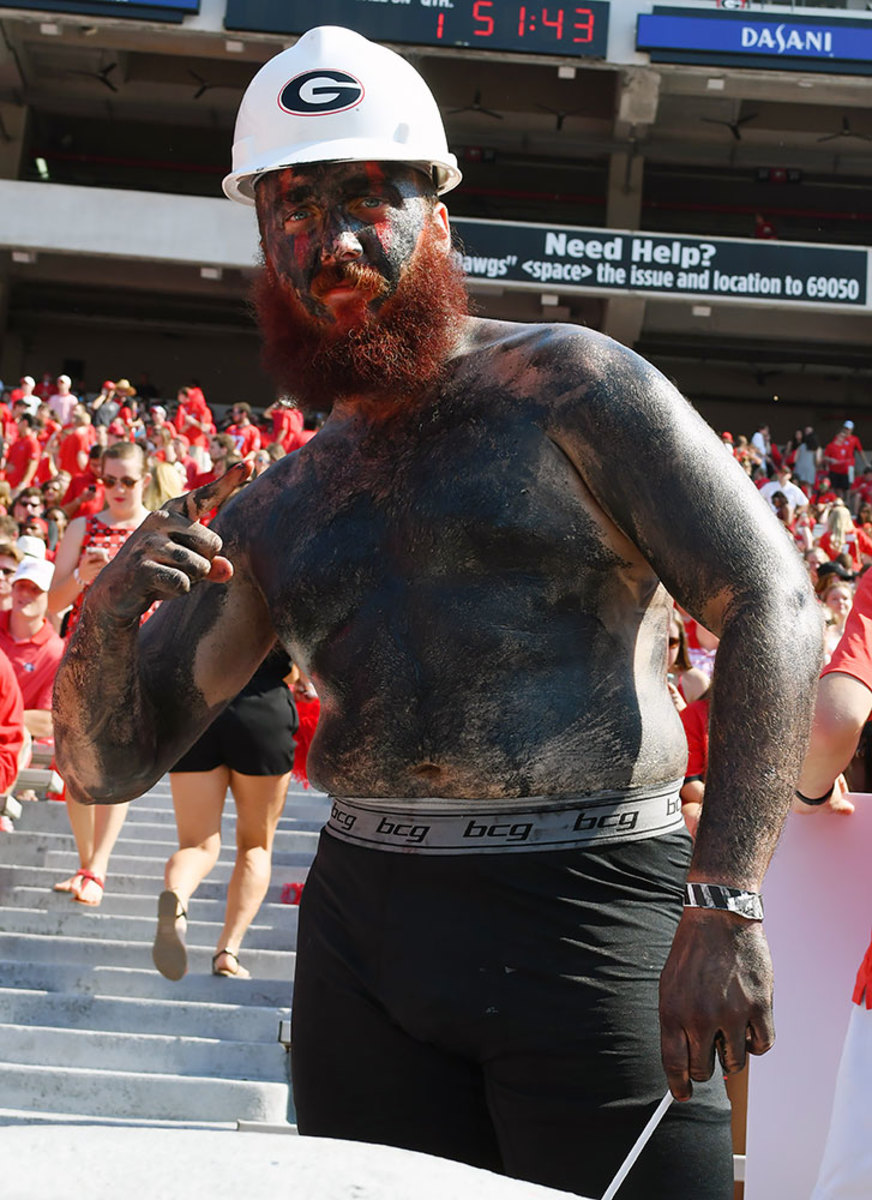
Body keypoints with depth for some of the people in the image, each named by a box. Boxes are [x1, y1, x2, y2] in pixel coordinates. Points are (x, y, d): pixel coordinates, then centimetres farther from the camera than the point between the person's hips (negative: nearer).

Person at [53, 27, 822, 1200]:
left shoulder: (568, 385, -1)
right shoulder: (270, 513, 13)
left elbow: (771, 604, -9)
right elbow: (108, 763, 14)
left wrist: (725, 901, -19)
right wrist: (111, 608, -8)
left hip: (592, 907, -4)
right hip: (365, 925, 5)